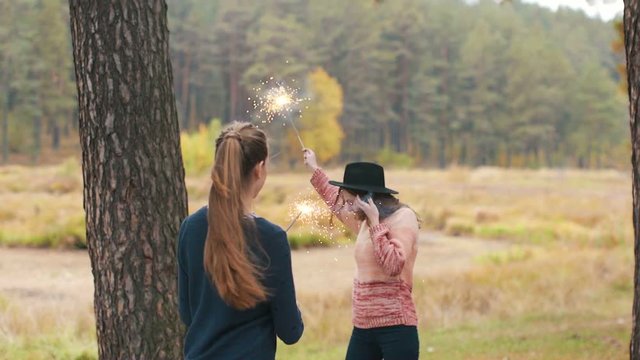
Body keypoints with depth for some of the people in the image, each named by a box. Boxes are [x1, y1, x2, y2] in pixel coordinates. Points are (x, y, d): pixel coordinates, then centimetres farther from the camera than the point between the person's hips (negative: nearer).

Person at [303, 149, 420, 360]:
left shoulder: (403, 218, -9)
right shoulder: (365, 221, 14)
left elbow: (394, 266, -22)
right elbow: (337, 204, 35)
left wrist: (375, 222, -19)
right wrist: (315, 170, 38)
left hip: (395, 327, -8)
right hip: (363, 327, 8)